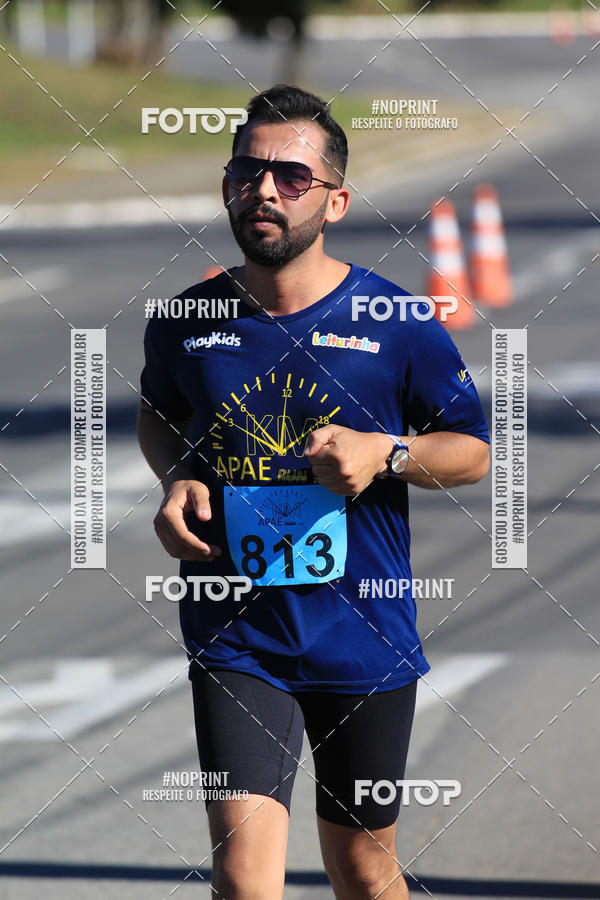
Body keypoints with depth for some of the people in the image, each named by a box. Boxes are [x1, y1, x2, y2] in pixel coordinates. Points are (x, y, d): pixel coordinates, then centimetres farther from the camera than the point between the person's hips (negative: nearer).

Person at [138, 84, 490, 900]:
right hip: (235, 640, 0)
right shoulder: (186, 323, 0)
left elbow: (473, 451, 4)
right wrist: (177, 481, 0)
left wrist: (386, 454, -15)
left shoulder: (396, 324, -6)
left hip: (366, 638, 0)